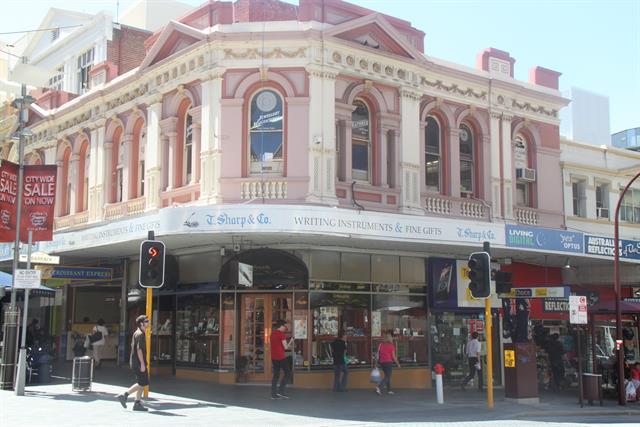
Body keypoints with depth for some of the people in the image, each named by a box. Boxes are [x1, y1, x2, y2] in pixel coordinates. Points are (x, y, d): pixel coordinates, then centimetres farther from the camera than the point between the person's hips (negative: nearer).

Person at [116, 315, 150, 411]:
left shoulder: (137, 333, 17)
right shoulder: (140, 334, -14)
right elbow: (139, 349, -21)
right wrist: (142, 364, -21)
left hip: (135, 362, 10)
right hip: (138, 363, -10)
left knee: (141, 383, 11)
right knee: (142, 383, -7)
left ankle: (137, 403, 11)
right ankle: (124, 395, -5)